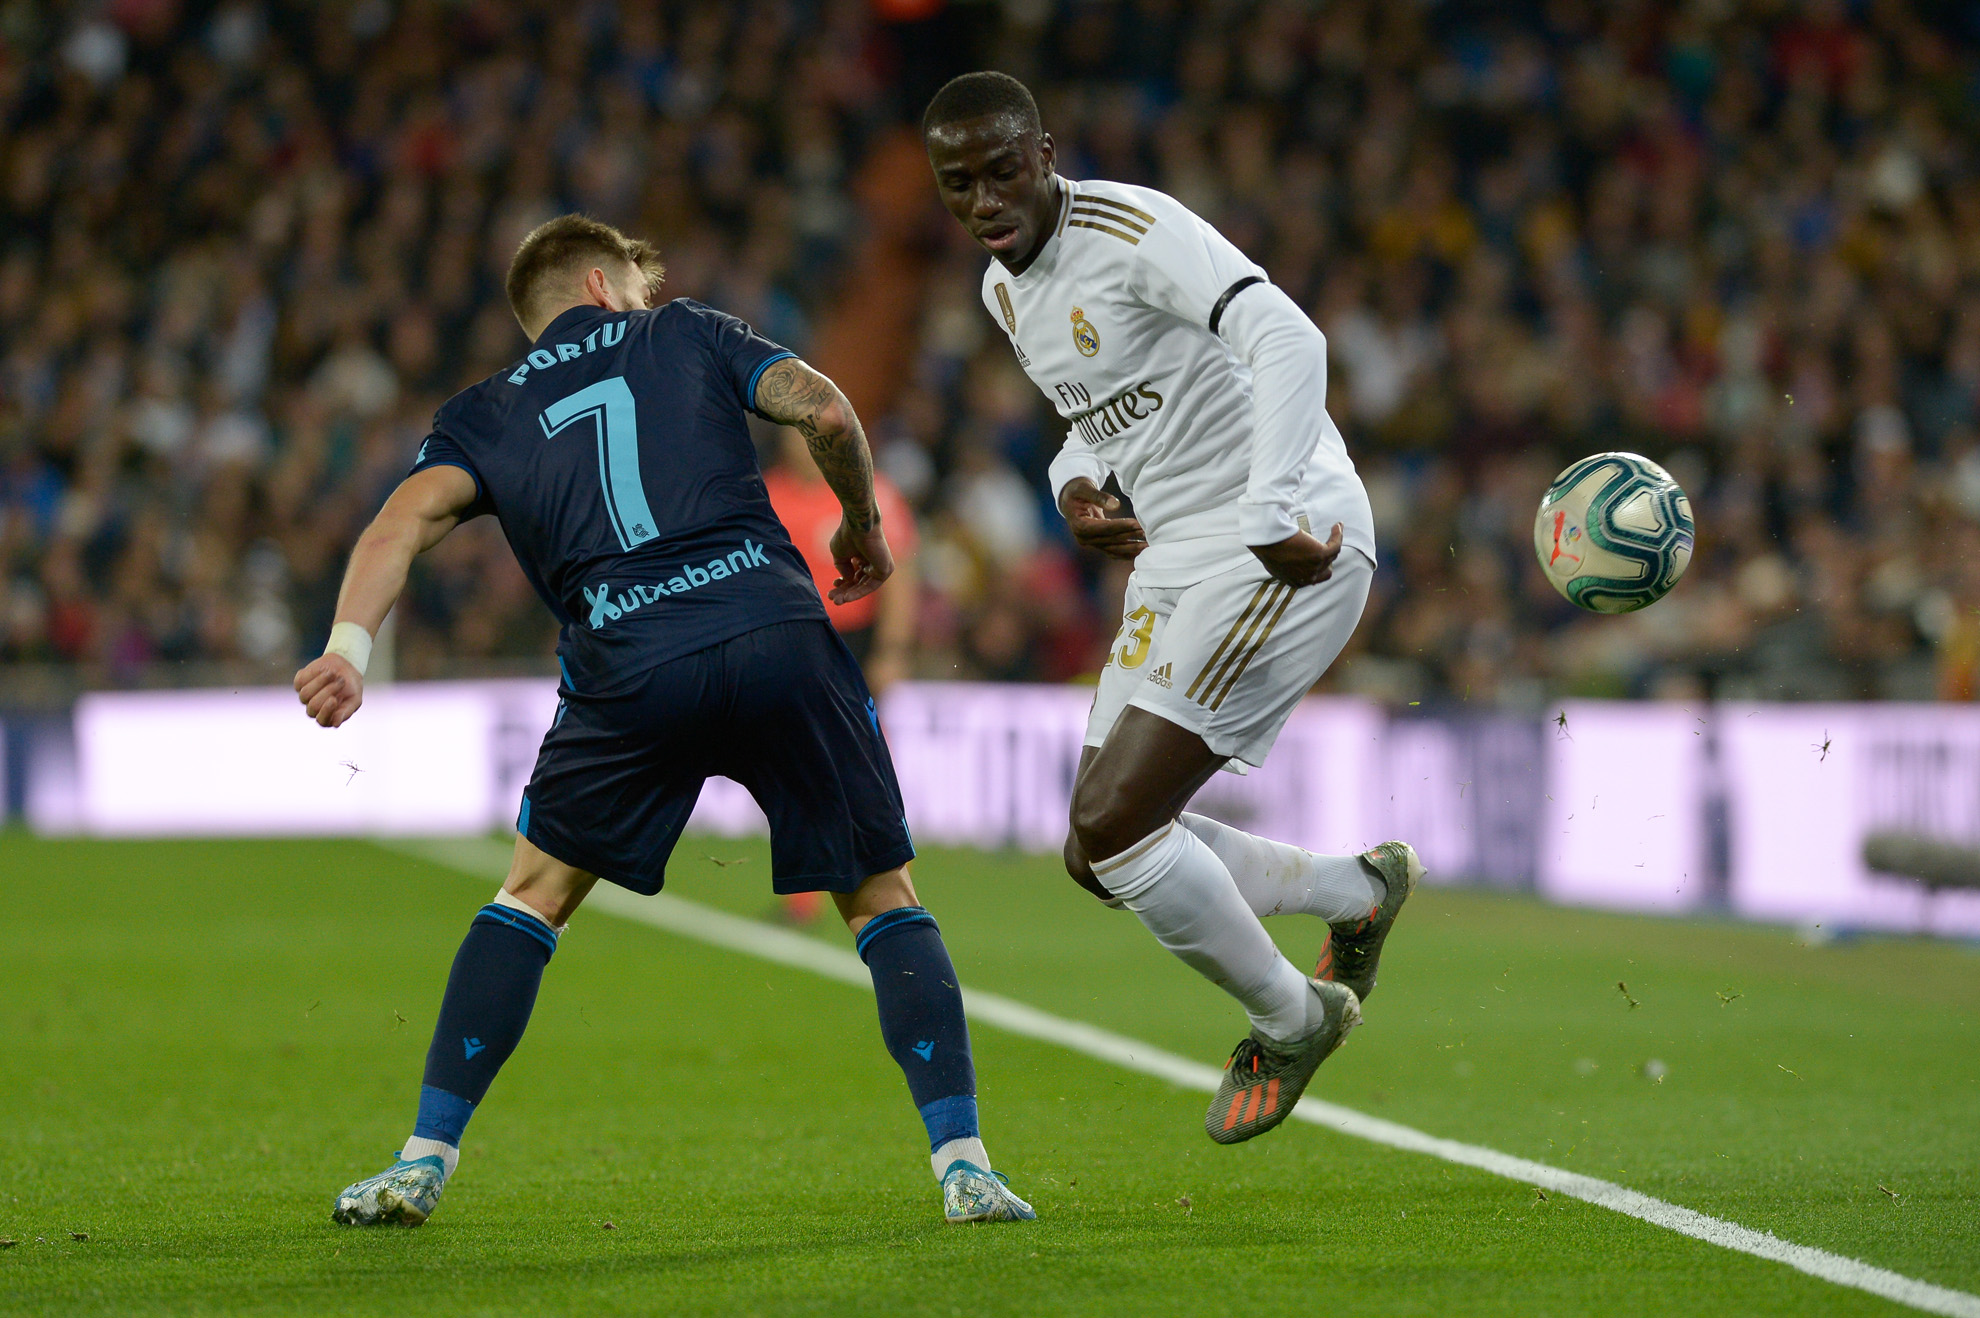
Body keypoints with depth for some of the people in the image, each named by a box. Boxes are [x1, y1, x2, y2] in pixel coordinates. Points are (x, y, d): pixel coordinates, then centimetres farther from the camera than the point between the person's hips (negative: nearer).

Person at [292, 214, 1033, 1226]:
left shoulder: (485, 414, 22)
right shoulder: (686, 335, 23)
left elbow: (408, 516, 3)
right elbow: (824, 410, 8)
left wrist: (348, 646, -10)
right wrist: (863, 527, 25)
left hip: (629, 670, 0)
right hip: (779, 631, 0)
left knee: (535, 894, 20)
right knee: (883, 901, 13)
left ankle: (424, 1163, 14)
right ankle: (962, 1163, 0)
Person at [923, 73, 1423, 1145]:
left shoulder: (1133, 231, -16)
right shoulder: (1005, 289, 12)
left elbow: (1285, 340, -29)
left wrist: (1273, 521, -37)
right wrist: (1077, 483, 6)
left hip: (1285, 554, -10)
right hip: (1177, 558, 10)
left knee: (1112, 823, -16)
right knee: (1102, 853, 9)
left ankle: (1288, 1021, 7)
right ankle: (1358, 890, 29)